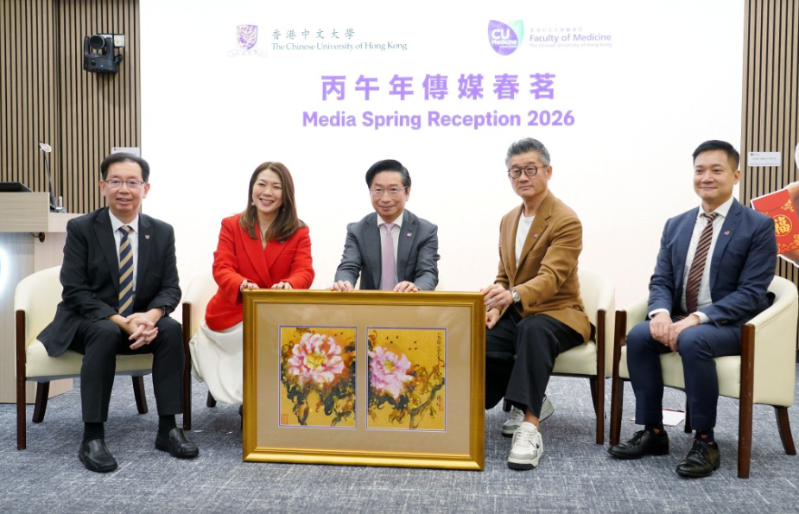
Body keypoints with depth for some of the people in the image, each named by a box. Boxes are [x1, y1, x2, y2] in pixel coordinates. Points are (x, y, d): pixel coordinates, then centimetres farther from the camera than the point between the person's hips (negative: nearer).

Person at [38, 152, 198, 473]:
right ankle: (92, 437, -30)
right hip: (86, 322, -2)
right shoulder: (80, 228, -7)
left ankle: (168, 428, -20)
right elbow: (75, 292, -14)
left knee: (171, 328, -27)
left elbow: (170, 288, -3)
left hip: (140, 321, 3)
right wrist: (121, 321, -27)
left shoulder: (162, 232, 1)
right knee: (107, 333, -36)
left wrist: (151, 315, -26)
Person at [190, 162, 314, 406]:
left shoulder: (299, 232, 4)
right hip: (234, 314, -1)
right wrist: (243, 285, -33)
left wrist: (288, 285, -37)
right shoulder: (231, 225, 4)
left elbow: (305, 272, -10)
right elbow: (221, 268, -9)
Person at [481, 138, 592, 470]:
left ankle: (530, 426, -41)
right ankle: (532, 399, -2)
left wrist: (512, 295, -44)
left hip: (558, 313, -6)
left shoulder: (566, 221, -12)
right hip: (516, 314, 6)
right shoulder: (508, 221, 12)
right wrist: (495, 307, -4)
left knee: (532, 330, -40)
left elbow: (551, 278, -25)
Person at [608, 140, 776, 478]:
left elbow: (751, 293, -13)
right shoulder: (676, 225, 11)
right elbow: (660, 281, 7)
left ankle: (705, 442, -19)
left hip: (730, 324, -5)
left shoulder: (758, 226, -5)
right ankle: (652, 432, -12)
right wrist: (661, 312, -17)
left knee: (693, 341, -35)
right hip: (680, 319, 5)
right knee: (638, 335, -23)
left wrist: (698, 318, -25)